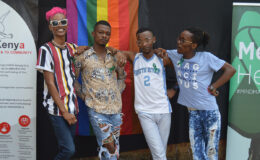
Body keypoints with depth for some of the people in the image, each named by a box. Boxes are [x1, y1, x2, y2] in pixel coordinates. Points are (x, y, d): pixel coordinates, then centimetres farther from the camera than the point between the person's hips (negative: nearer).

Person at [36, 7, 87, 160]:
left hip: (72, 106, 6)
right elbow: (50, 83, -10)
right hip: (57, 107, -6)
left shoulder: (71, 47, 10)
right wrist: (64, 111, -12)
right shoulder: (46, 49, -7)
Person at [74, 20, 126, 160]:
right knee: (108, 148, -10)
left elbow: (122, 76, 24)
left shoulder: (114, 57, 10)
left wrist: (118, 91, 10)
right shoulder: (83, 57, -1)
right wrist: (82, 95, -1)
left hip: (116, 109, 5)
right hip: (96, 110, -4)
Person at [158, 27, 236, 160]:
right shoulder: (175, 55, 2)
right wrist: (161, 52, -2)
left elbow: (231, 69, -9)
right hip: (192, 112, 4)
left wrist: (213, 86, -12)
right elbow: (162, 52, 20)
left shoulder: (206, 57, -12)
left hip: (209, 111, -4)